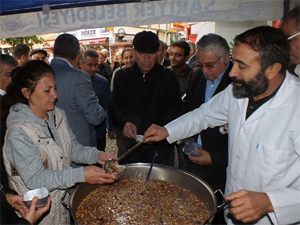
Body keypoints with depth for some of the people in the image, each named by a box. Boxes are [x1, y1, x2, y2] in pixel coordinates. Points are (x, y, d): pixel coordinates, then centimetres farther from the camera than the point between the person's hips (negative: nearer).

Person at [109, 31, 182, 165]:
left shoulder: (168, 77, 2)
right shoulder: (122, 76, 7)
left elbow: (174, 109, -3)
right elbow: (114, 105, 6)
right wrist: (125, 122, -14)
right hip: (128, 145, 1)